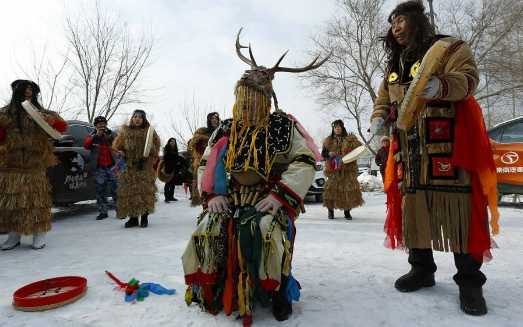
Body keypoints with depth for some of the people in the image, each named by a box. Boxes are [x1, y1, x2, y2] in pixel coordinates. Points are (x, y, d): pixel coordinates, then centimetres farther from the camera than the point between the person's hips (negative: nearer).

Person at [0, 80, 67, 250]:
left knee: (36, 196, -3)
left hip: (34, 165, -2)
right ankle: (14, 235, 15)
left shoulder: (41, 112, 6)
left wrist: (50, 120, -18)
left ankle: (39, 235, 3)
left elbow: (63, 127, 0)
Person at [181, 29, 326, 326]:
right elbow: (206, 165, 15)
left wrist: (279, 196, -16)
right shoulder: (226, 130, 13)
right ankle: (211, 287, 2)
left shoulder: (283, 126, 2)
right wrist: (212, 195, -4)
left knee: (264, 230, -35)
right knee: (209, 229, -24)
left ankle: (275, 287, -7)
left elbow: (305, 162, -6)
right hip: (232, 198, 4)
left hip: (271, 200, -3)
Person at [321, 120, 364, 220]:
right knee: (332, 188, -5)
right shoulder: (328, 141, 10)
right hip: (333, 169, 0)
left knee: (349, 188, -3)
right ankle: (330, 210, 10)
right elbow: (323, 154, 12)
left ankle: (347, 211, 11)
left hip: (348, 169, 0)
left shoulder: (350, 139, 8)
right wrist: (329, 154, -8)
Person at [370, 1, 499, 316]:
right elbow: (383, 99, 23)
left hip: (447, 145, -5)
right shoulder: (394, 66, 22)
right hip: (409, 149, 6)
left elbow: (468, 77, -10)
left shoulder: (448, 47, 4)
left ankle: (469, 280, 7)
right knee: (413, 205, 5)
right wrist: (379, 118, 1)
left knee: (457, 206, -7)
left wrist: (440, 86, -31)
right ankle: (422, 268, 19)